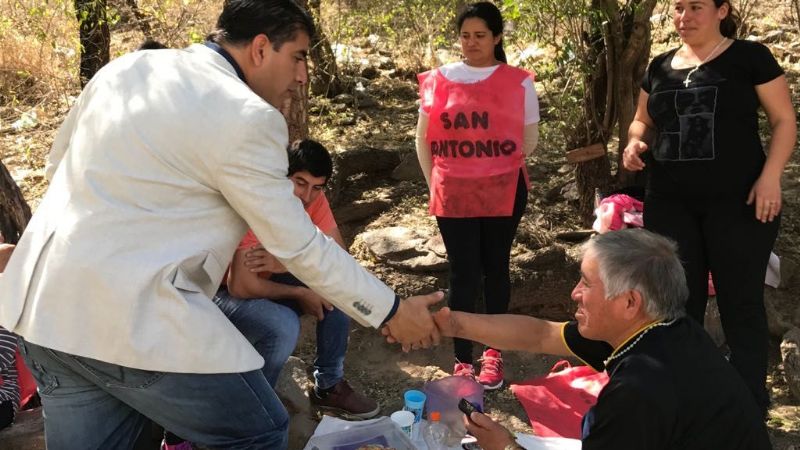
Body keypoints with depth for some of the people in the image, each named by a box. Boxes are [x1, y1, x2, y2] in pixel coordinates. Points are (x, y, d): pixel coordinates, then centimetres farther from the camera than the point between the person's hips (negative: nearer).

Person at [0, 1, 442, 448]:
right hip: (131, 315, -8)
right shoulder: (245, 118, -12)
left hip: (43, 303, 8)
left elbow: (60, 162, 21)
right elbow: (299, 245, -7)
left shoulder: (127, 67, 11)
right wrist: (392, 312, 3)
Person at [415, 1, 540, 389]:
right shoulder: (438, 80, 3)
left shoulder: (519, 82, -1)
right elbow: (423, 138, 9)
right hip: (453, 195, 1)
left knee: (495, 269, 11)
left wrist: (497, 167, 7)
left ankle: (493, 354, 22)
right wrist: (435, 183, 5)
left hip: (503, 192, 0)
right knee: (462, 274, 2)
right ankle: (462, 361, 9)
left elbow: (528, 140, 5)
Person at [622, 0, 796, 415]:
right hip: (670, 204, 4)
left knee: (741, 303, 2)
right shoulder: (660, 67, 11)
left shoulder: (749, 57, -2)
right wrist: (635, 144, -2)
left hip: (737, 202, -4)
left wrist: (770, 176, -15)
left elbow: (784, 120, -2)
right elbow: (643, 121, 20)